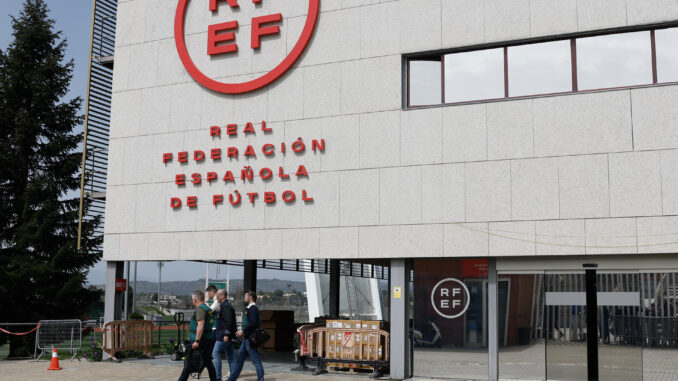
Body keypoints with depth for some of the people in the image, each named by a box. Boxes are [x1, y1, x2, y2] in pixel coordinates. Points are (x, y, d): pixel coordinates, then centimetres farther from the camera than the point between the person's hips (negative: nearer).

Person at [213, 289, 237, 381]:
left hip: (223, 336, -10)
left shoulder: (225, 306, -13)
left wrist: (226, 334, -23)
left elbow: (229, 321, -22)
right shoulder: (227, 305, 18)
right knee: (230, 356, 10)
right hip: (228, 336, 10)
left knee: (216, 354, -7)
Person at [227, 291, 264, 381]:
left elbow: (253, 323, -24)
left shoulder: (253, 308, -13)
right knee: (239, 360, 14)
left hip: (250, 339, -10)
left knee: (256, 361, -5)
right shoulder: (249, 308, 17)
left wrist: (243, 331, -17)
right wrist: (243, 331, 13)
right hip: (246, 339, 10)